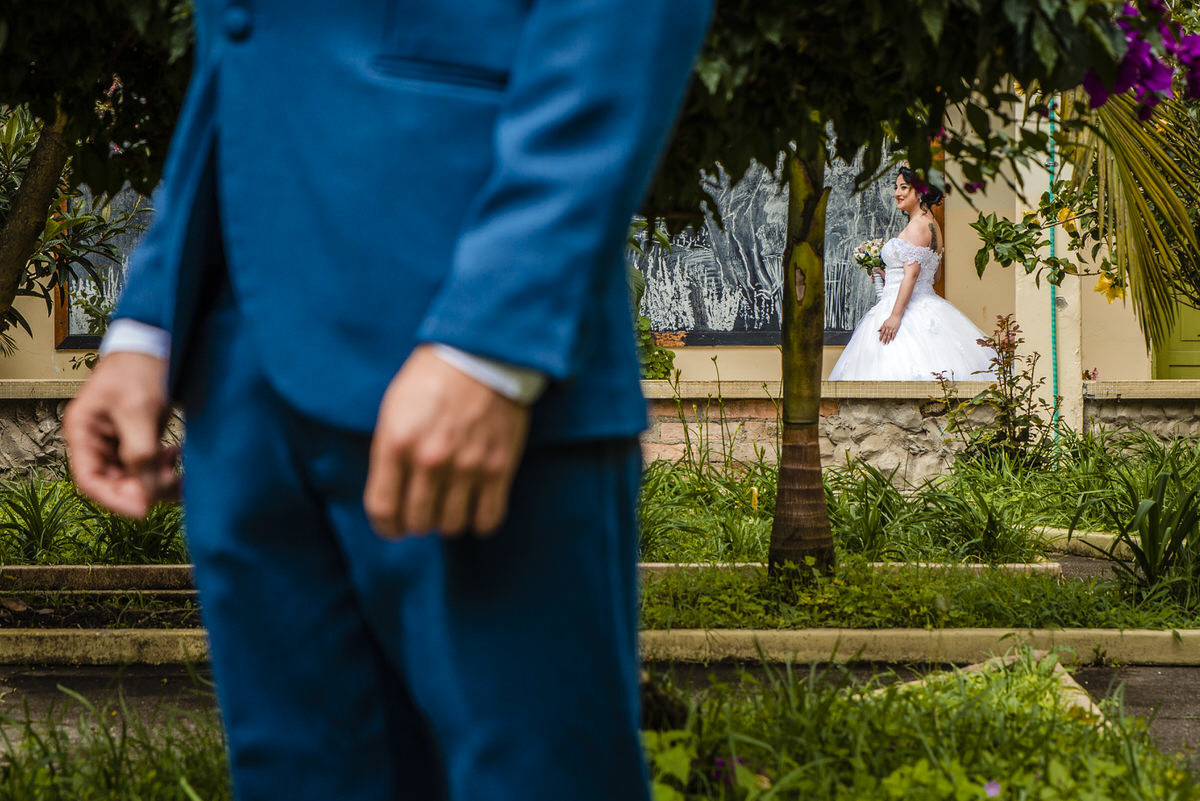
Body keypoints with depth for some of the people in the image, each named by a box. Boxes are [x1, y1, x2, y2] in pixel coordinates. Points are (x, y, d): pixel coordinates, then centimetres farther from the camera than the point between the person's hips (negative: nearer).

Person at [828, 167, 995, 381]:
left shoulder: (918, 225, -12)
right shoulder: (932, 225, 17)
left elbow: (912, 272, -21)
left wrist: (895, 315, -26)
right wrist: (886, 274, 27)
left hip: (909, 307, -10)